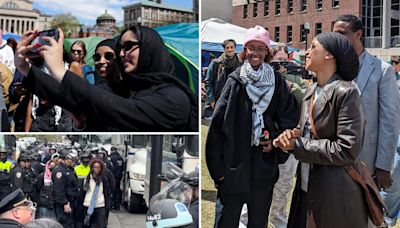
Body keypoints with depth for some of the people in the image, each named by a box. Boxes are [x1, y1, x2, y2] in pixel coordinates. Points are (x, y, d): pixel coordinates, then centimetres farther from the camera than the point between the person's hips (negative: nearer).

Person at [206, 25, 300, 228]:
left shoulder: (276, 82, 2)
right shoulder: (235, 81, -3)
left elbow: (290, 117, 7)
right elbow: (217, 124, -7)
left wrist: (276, 140, -8)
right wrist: (217, 165, -10)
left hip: (264, 163, 2)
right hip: (234, 164, -1)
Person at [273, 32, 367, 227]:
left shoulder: (346, 93, -17)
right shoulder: (312, 91, 8)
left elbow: (347, 150, -21)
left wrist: (297, 145, -17)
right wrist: (294, 135, -7)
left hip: (334, 194, -8)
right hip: (306, 188, 8)